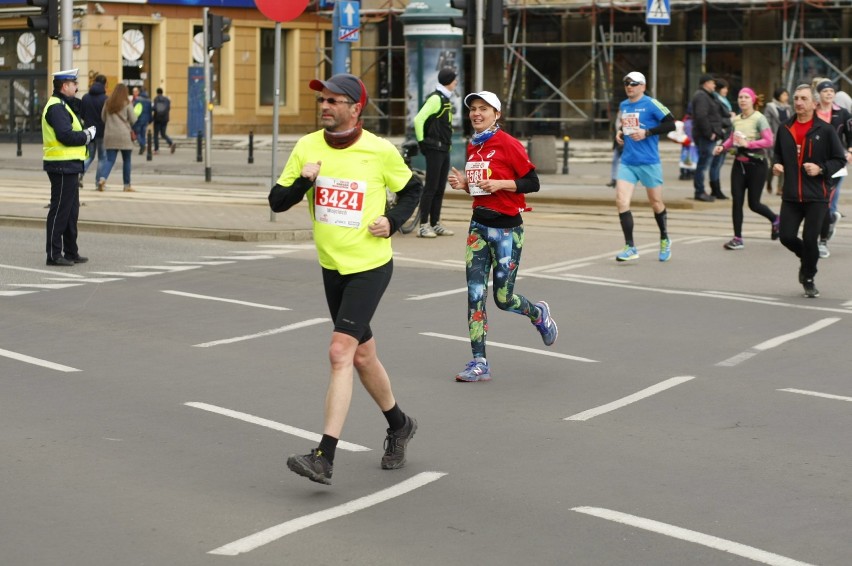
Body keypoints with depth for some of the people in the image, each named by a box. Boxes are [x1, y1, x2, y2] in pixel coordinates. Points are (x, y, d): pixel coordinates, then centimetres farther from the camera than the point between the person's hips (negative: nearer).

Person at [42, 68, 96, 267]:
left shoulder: (63, 105, 19)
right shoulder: (56, 107, -15)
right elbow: (66, 136, -24)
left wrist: (86, 133, -1)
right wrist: (87, 135, -11)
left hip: (69, 166, 11)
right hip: (62, 166, -11)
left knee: (71, 211, 16)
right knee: (59, 211, -5)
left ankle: (71, 252, 23)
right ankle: (54, 254, -1)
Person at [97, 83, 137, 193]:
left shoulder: (108, 103, 6)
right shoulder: (127, 103, -5)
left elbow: (103, 117, 14)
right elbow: (133, 120, -5)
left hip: (110, 135, 3)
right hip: (124, 135, -3)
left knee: (110, 160, 2)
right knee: (126, 160, 8)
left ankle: (102, 178, -23)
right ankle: (127, 185, 13)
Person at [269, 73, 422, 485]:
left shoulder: (380, 151, -11)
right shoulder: (307, 147, -2)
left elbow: (412, 189, 7)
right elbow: (277, 202, 0)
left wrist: (393, 221, -9)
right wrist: (303, 181, -18)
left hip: (370, 266, -5)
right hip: (332, 266, 5)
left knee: (340, 352, -16)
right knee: (362, 356, 16)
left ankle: (325, 457, -15)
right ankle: (399, 425, 39)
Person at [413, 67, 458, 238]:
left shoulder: (446, 99, 16)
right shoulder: (435, 98, -13)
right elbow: (419, 119, -19)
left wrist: (447, 143, 16)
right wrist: (422, 142, -13)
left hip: (444, 149, 9)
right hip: (434, 149, -9)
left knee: (440, 188, 11)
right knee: (431, 187, -7)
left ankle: (435, 224, 16)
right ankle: (423, 225, -5)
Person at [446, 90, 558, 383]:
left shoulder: (508, 144, -11)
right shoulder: (473, 146, 10)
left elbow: (532, 182, -11)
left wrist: (499, 184, -22)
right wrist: (464, 184, 2)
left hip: (506, 227, -6)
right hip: (479, 225, 6)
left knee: (503, 298, -1)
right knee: (475, 294, -2)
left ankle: (538, 314, 33)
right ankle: (479, 363, 2)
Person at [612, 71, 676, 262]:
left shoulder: (651, 104, -9)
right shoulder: (623, 106, 11)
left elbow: (671, 124, -12)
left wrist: (647, 132, -18)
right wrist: (620, 133, 6)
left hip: (649, 162, -5)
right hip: (627, 162, 5)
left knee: (656, 203, 10)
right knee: (621, 201, -11)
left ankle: (665, 240, 34)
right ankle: (630, 248, -7)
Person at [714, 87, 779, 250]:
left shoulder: (759, 119, -11)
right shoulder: (736, 119, 6)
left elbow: (769, 141, -18)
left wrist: (747, 144, -24)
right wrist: (723, 146, 1)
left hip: (756, 164, -5)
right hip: (739, 164, 5)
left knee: (753, 203, 2)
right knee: (736, 201, -2)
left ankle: (774, 219, 32)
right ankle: (737, 238, 4)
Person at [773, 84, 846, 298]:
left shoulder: (825, 130, -5)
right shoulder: (785, 129, 7)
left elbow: (840, 160, 0)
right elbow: (778, 153, 23)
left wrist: (821, 169, -15)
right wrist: (777, 165, 3)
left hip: (816, 196, -3)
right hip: (791, 195, 4)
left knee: (810, 239, -3)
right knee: (787, 237, -2)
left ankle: (808, 279, 19)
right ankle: (806, 258, 32)